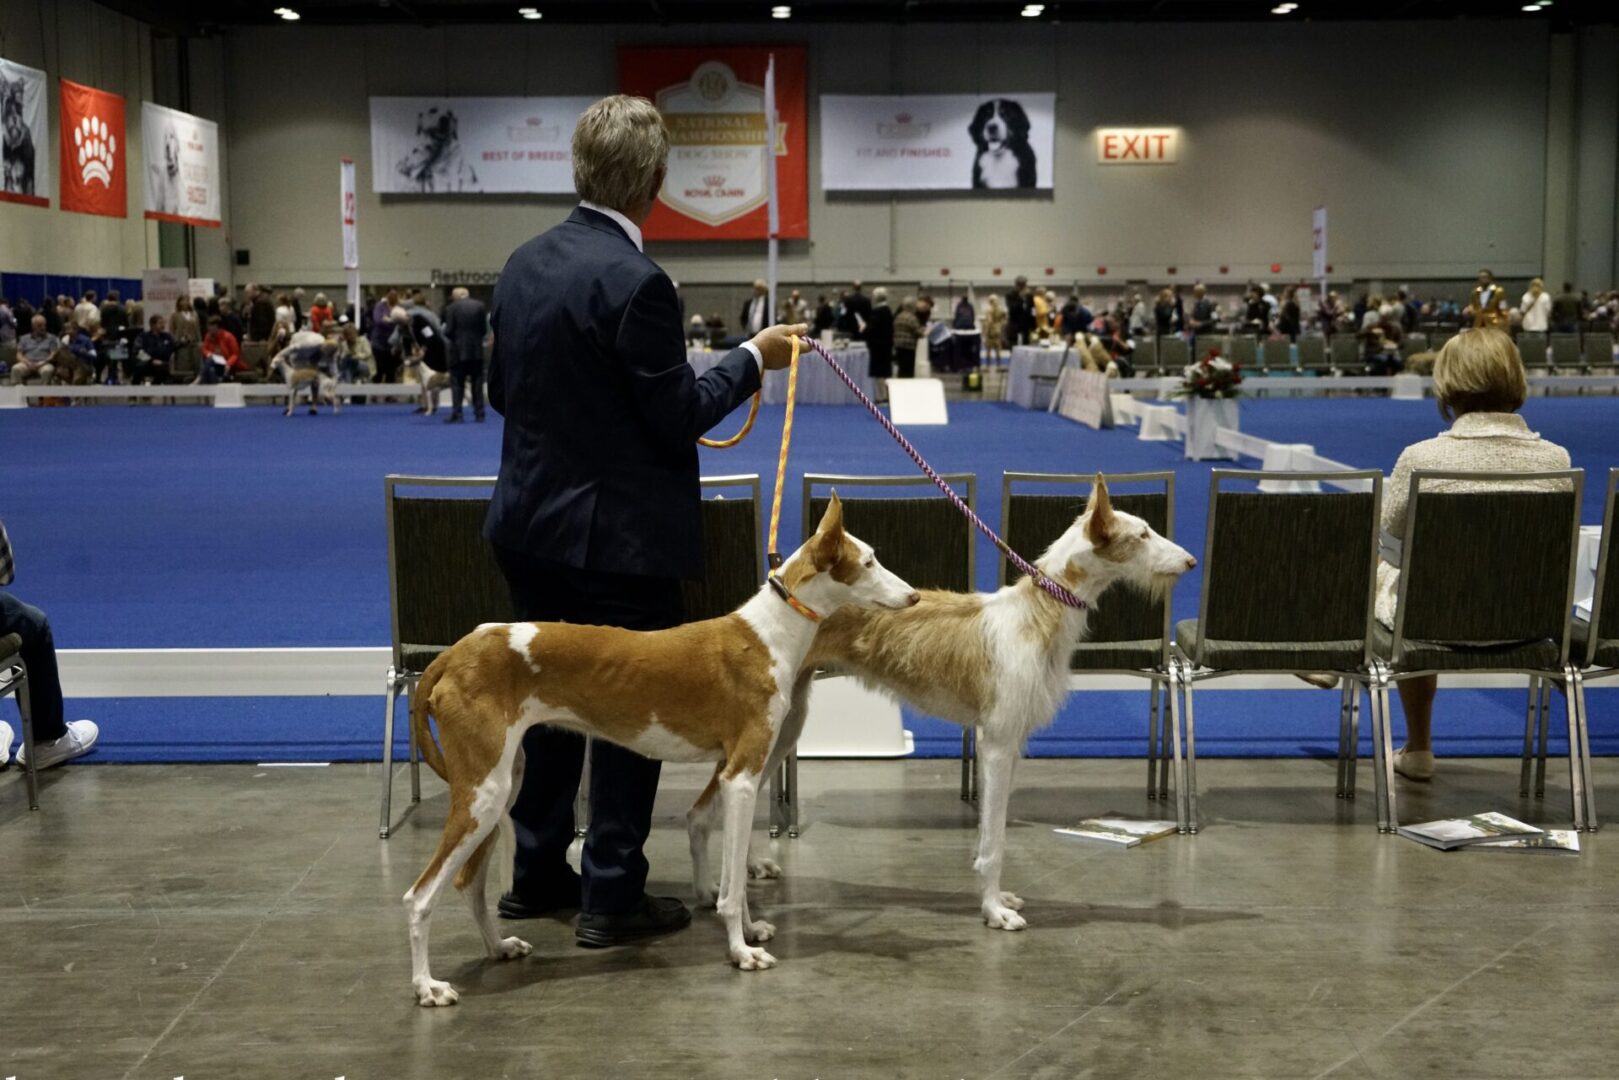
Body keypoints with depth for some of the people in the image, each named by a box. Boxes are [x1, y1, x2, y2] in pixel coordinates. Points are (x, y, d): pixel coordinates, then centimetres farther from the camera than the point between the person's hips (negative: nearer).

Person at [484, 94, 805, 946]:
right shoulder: (635, 282, -20)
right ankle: (612, 896, 12)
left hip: (531, 523, 8)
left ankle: (537, 873, 29)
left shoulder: (525, 264, 4)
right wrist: (752, 359, -3)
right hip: (616, 533, -8)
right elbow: (679, 418, -16)